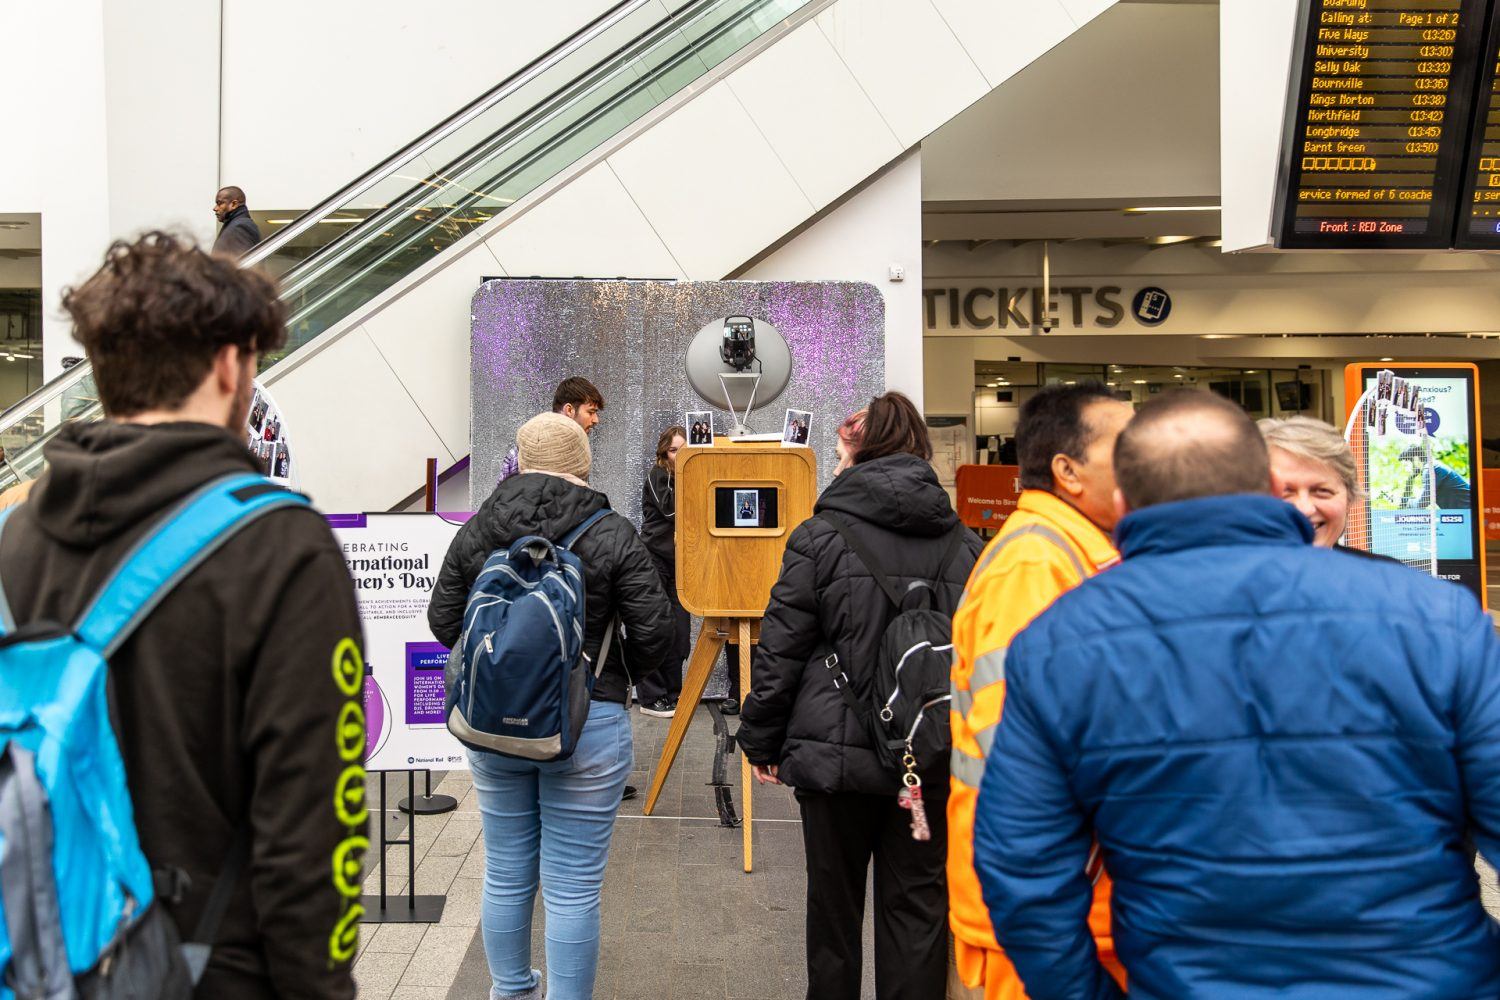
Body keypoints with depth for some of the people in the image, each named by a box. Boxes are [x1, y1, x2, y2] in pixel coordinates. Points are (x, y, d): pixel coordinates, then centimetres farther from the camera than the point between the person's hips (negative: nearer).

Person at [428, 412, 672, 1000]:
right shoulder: (613, 534, -9)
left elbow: (443, 622, 6)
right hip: (587, 725, -4)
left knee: (506, 876, 19)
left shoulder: (476, 530, 0)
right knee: (574, 888, 6)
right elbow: (654, 638, -9)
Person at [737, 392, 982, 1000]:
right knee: (918, 905, 12)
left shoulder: (821, 536, -8)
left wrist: (762, 742, 4)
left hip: (836, 750, -2)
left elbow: (780, 653, -7)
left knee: (834, 904, 15)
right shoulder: (963, 544, 2)